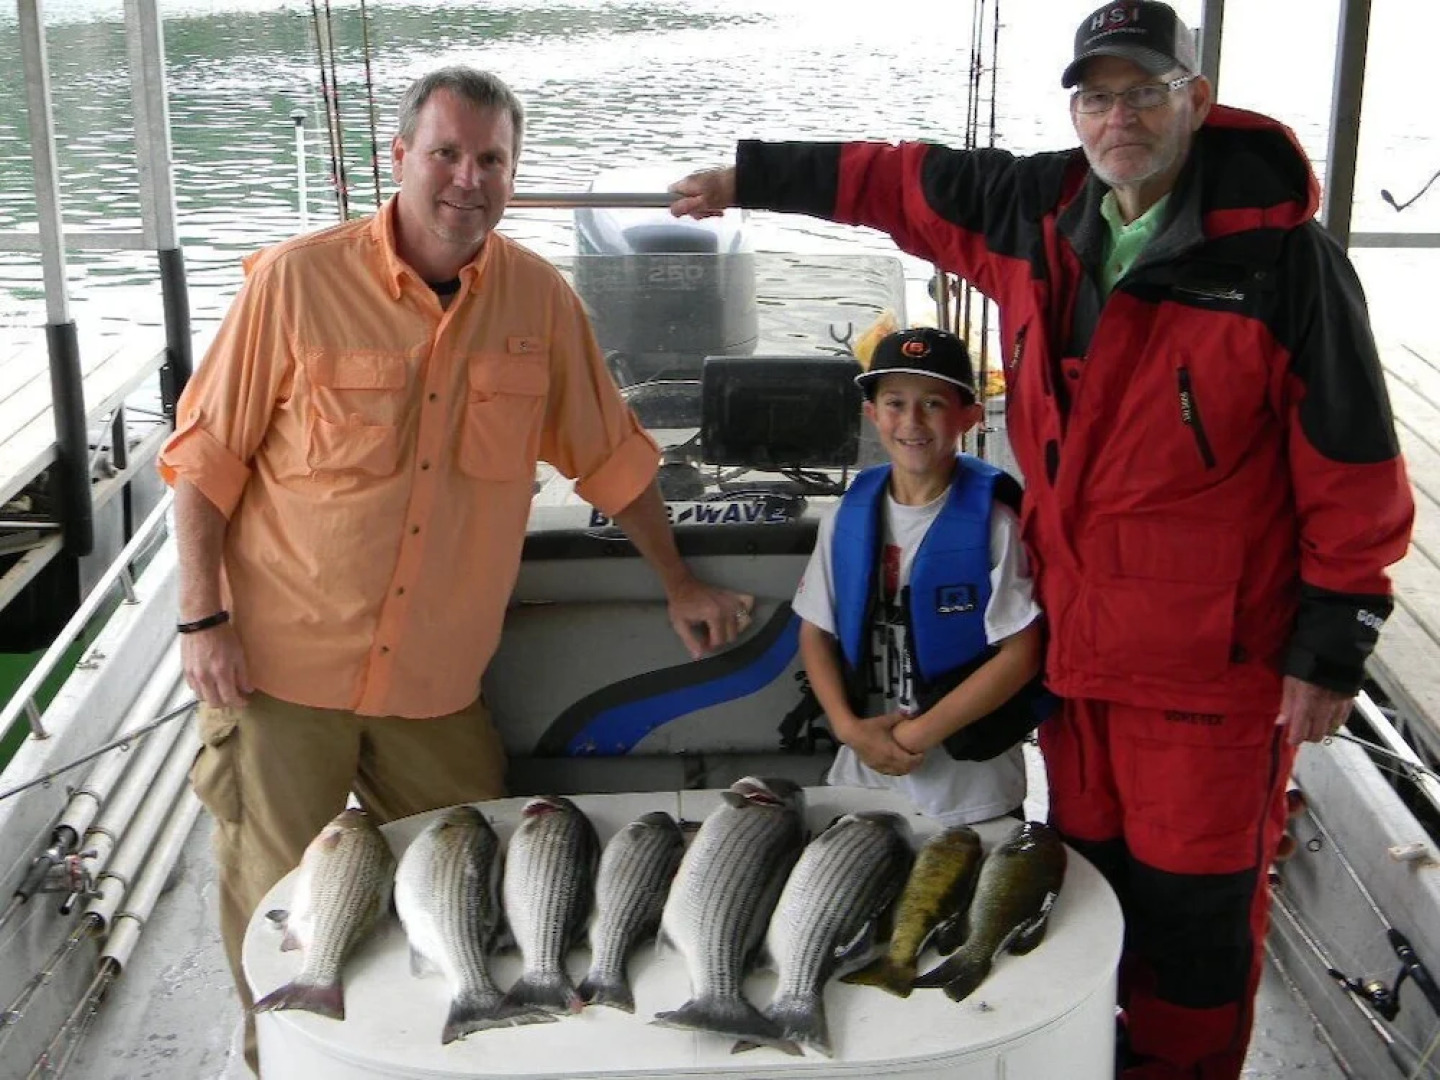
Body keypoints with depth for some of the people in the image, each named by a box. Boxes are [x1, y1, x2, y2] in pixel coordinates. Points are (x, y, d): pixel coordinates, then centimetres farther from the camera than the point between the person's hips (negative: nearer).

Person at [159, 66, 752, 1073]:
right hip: (282, 662, -3)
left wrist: (678, 582, 12)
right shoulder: (297, 280, -11)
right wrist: (203, 619, -10)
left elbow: (610, 451, 9)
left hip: (438, 678, 3)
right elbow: (206, 457, -6)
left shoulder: (540, 298, -2)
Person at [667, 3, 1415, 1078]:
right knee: (1091, 868, 18)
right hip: (1076, 641, 5)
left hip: (1217, 660, -5)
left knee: (1196, 899, 5)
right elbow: (898, 179, 20)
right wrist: (751, 176, 26)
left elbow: (1352, 466, -10)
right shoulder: (1037, 213, 3)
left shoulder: (1283, 255, -12)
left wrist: (1333, 646, -9)